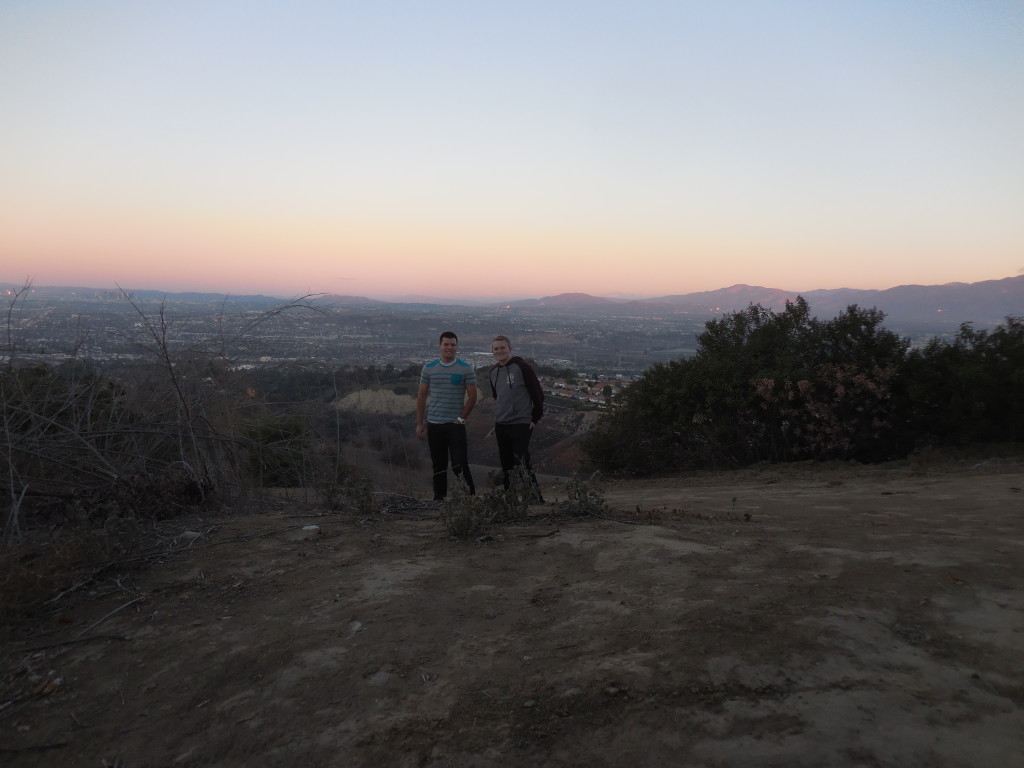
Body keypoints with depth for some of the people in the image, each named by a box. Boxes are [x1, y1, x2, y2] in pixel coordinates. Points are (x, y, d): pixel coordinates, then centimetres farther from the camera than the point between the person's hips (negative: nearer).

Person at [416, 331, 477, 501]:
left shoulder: (466, 369, -1)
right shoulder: (429, 368, 6)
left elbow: (472, 397, 0)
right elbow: (422, 396, 9)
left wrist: (461, 418, -7)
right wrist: (420, 423, 5)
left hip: (456, 425, -3)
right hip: (434, 425, 3)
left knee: (460, 465, -8)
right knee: (438, 467, 11)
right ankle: (439, 499, 20)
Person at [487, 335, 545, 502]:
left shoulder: (521, 367, -9)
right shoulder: (492, 372, 11)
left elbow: (538, 393, -7)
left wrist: (535, 418, -6)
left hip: (521, 424, -7)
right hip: (500, 425, 7)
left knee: (522, 463, -13)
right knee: (506, 465, 11)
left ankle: (536, 497, -7)